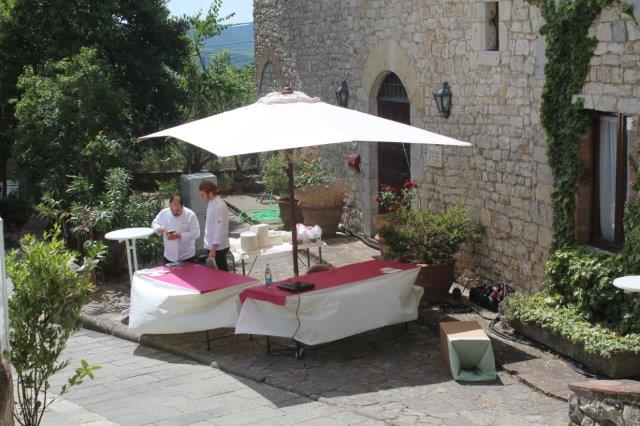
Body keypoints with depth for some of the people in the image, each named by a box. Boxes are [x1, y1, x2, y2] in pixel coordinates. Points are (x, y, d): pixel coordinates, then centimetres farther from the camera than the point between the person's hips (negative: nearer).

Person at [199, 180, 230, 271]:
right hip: (212, 246, 9)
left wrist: (213, 250, -22)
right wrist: (211, 249, 16)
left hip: (218, 248, -9)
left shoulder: (219, 206, -21)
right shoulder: (211, 203, 8)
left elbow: (220, 229, -23)